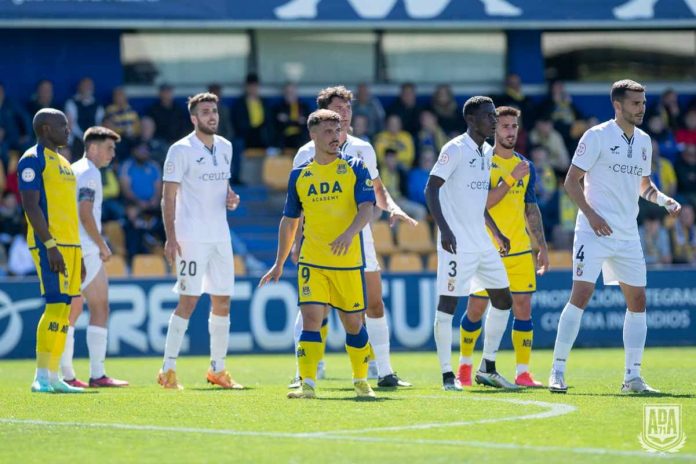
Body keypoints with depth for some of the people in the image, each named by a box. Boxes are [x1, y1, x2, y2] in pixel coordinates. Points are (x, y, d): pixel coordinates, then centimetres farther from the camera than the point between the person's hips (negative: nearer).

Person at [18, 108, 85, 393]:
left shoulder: (63, 163, 21)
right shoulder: (33, 160, -7)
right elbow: (31, 206, -15)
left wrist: (77, 253, 22)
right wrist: (50, 245, -21)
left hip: (69, 244, 9)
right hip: (49, 244, -9)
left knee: (64, 308, 6)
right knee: (56, 304, -15)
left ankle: (53, 377, 9)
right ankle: (41, 377, -15)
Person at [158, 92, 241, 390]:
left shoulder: (225, 147, 12)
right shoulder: (181, 150, -7)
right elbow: (169, 197, -9)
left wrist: (231, 197, 3)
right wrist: (170, 237, -16)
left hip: (220, 236, 7)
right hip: (191, 237, -7)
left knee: (222, 301, 7)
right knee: (188, 301, -10)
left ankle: (218, 369, 17)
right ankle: (168, 370, -5)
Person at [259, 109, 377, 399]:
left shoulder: (355, 168, 1)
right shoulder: (299, 175, 8)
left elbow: (367, 207, -11)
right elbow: (289, 221, 16)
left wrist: (349, 233, -31)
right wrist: (279, 264, 16)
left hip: (349, 262, -1)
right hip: (311, 263, 1)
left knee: (353, 323, 7)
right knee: (311, 318, -12)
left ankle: (361, 381, 24)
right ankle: (308, 384, -13)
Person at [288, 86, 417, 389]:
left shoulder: (363, 149, 9)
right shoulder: (308, 154, -3)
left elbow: (376, 191, 18)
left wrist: (392, 207, -3)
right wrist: (296, 241, -12)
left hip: (359, 238, 4)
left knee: (374, 304, 3)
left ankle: (383, 372, 9)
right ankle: (304, 373, -2)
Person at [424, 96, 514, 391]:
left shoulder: (487, 153, 14)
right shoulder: (455, 150, -11)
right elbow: (431, 189, -16)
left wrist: (497, 234, 23)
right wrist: (444, 228, -25)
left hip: (482, 243, 9)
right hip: (457, 244, -9)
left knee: (503, 300, 9)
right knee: (448, 303, -7)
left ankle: (487, 368, 18)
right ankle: (447, 375, -2)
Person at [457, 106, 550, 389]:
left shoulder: (526, 167, 12)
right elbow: (483, 203, -14)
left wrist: (542, 247, 13)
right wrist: (510, 178, -20)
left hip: (520, 249, 4)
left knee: (523, 307, -3)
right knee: (476, 309, 3)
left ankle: (522, 372, -1)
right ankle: (465, 366, 21)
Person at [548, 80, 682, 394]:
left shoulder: (644, 141, 12)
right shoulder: (597, 136, -7)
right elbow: (571, 181, -7)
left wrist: (663, 200, 4)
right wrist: (591, 214, -17)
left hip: (628, 235, 6)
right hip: (594, 231, -6)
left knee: (637, 300, 3)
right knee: (581, 295, -13)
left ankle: (632, 377, 10)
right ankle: (557, 371, -8)